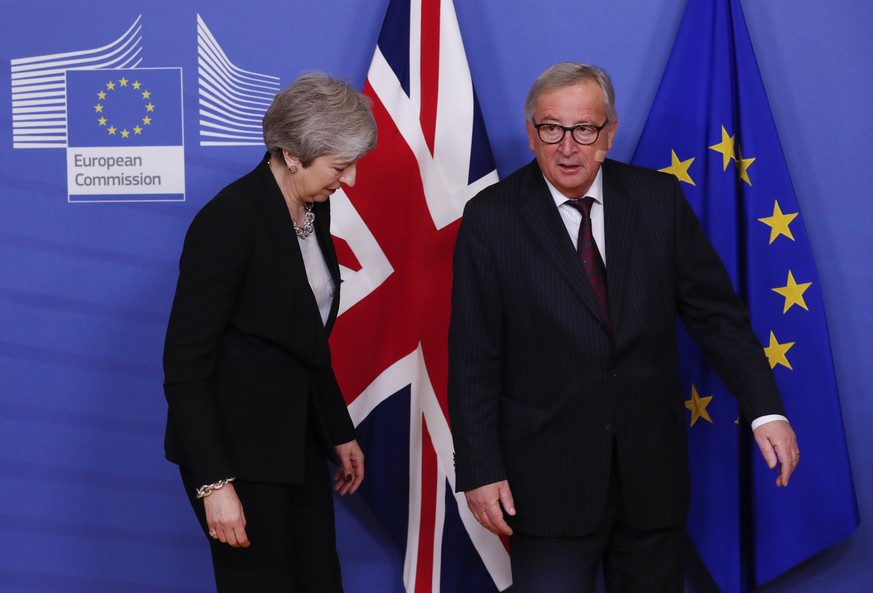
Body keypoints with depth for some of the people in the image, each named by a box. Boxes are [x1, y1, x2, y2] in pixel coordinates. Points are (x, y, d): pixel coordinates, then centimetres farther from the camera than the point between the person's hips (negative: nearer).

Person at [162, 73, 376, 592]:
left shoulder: (315, 208, 4)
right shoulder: (230, 218, -20)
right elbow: (185, 364, -20)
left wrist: (339, 431, 17)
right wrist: (213, 483, -22)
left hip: (300, 440, 8)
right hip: (238, 445, -8)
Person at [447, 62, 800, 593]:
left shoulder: (659, 198, 1)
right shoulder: (491, 218, -6)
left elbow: (716, 311, 4)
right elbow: (473, 357, -5)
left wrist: (765, 409, -6)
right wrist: (480, 470, -8)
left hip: (652, 468, 3)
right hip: (548, 476, -3)